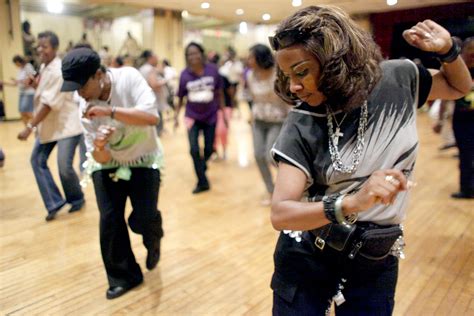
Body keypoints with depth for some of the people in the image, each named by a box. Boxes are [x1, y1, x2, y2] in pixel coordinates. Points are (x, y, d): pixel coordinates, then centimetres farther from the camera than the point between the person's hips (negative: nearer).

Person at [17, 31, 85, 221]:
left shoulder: (58, 70, -20)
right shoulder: (44, 67, 9)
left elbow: (48, 103, -24)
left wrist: (29, 127, -24)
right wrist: (35, 85, -1)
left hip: (66, 125, -9)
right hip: (48, 125, 9)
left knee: (64, 167, -10)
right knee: (37, 161, 5)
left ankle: (76, 199, 18)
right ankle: (54, 203, 11)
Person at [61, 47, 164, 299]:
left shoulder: (129, 77, -23)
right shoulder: (85, 107, -14)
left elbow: (152, 117, -36)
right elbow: (101, 158, -13)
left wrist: (110, 111, -41)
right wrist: (98, 147, -36)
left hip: (143, 161, -3)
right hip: (109, 164, 3)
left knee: (143, 218, -12)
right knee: (109, 220, -4)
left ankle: (153, 241, 27)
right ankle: (123, 277, 17)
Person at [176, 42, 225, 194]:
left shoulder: (212, 70, -11)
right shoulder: (184, 74, -10)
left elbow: (219, 93, 0)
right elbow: (181, 97, 1)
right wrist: (176, 115, -2)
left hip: (210, 116, 1)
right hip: (192, 116, 0)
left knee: (208, 149, 9)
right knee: (194, 150, -6)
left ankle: (202, 165, 46)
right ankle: (202, 182, 12)